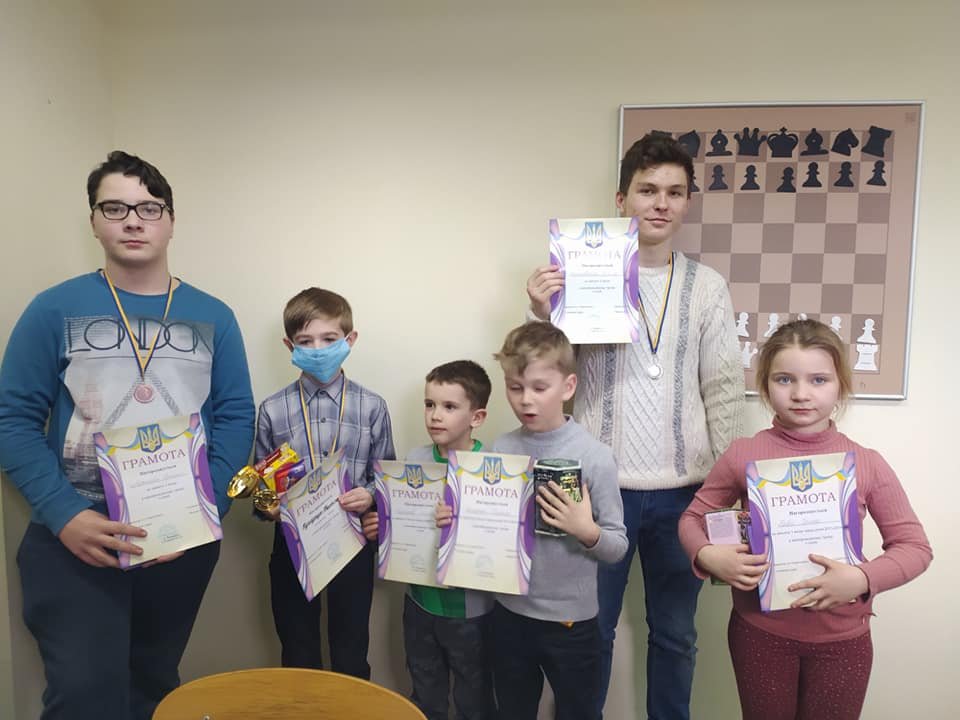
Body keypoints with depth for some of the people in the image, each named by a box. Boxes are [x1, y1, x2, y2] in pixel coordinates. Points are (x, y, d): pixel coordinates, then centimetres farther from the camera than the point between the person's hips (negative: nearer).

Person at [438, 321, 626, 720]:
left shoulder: (594, 456, -16)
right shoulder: (500, 450, -5)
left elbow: (618, 547, -10)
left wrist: (587, 531, -29)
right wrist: (457, 521, -13)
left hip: (570, 619, -3)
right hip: (509, 613, 4)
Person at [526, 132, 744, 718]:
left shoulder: (707, 286, 2)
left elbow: (725, 391, 3)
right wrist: (542, 318, -21)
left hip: (683, 492, 2)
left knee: (676, 635, 19)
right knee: (591, 630, 16)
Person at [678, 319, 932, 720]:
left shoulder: (867, 464, -8)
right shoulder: (742, 456, -10)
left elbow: (914, 546, -3)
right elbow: (693, 518, 0)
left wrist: (862, 579, -20)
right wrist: (707, 556, -20)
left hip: (842, 637, 1)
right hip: (760, 631, 0)